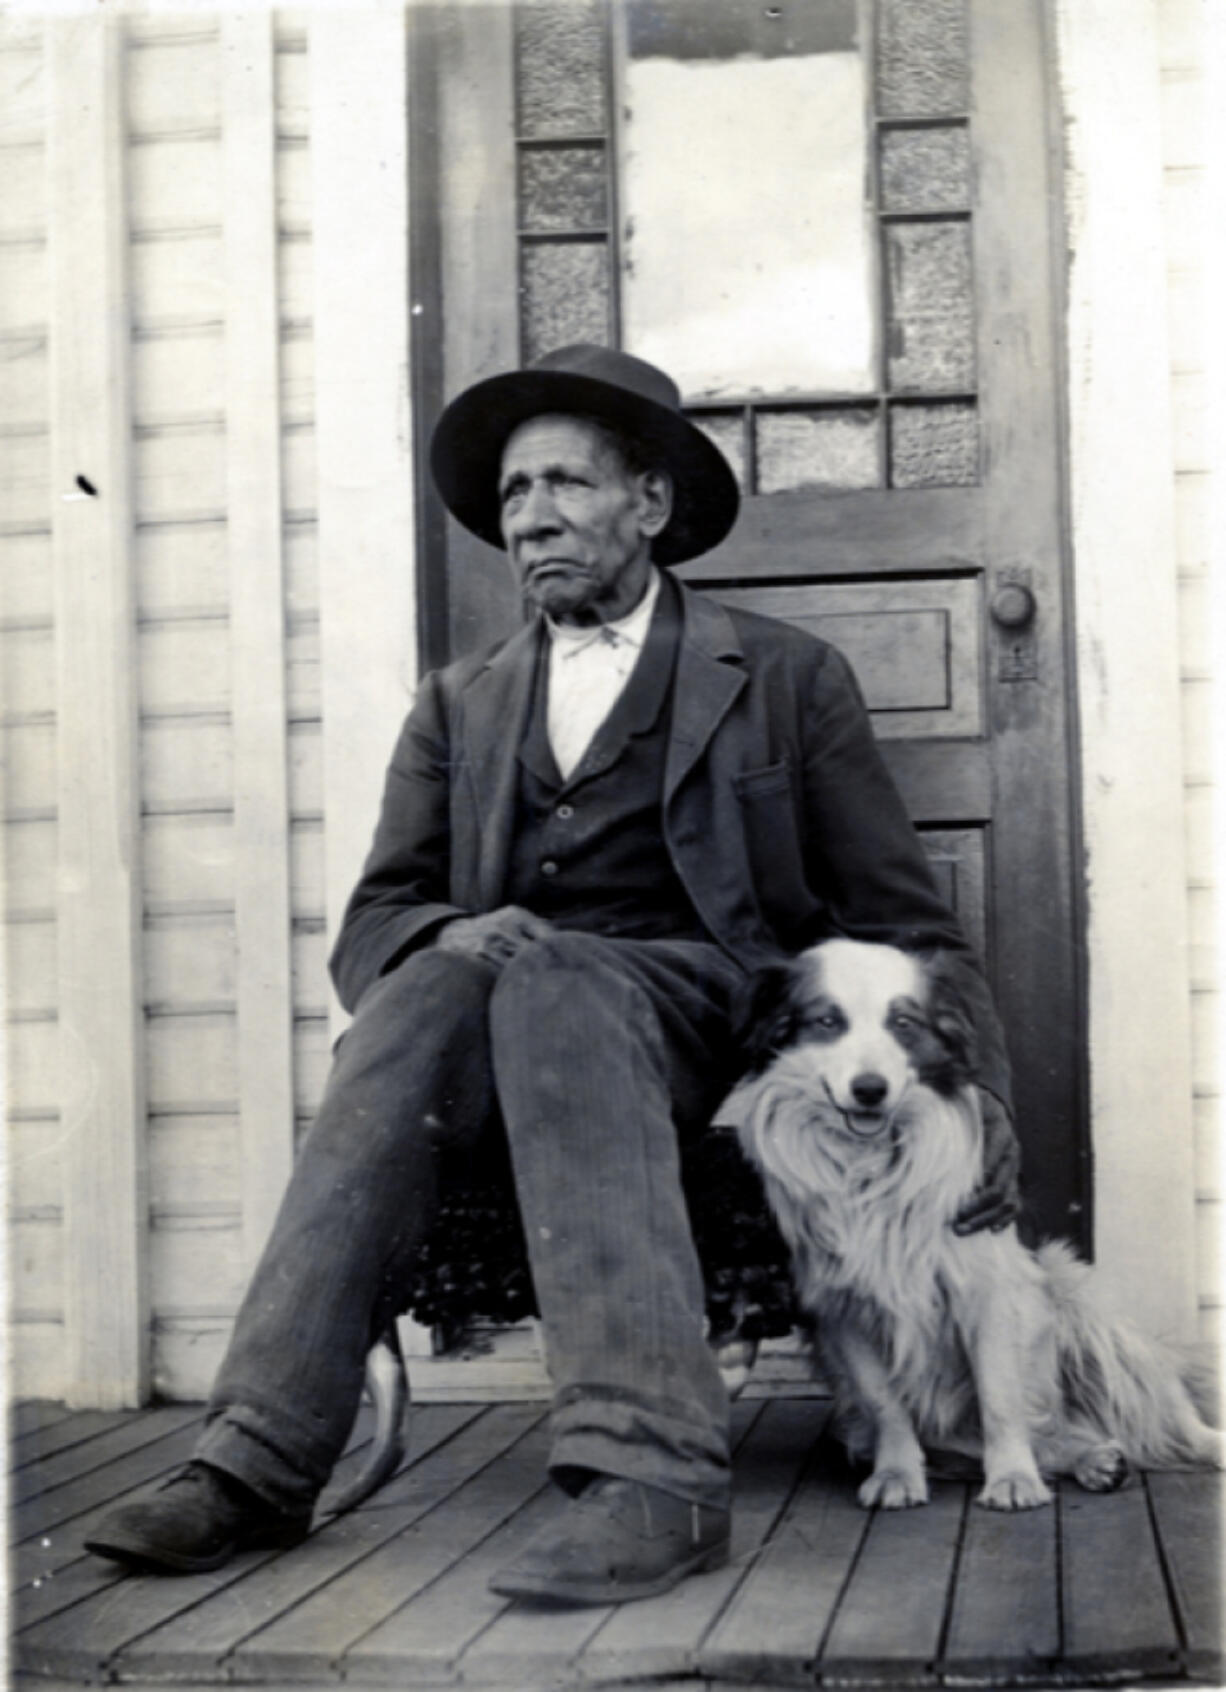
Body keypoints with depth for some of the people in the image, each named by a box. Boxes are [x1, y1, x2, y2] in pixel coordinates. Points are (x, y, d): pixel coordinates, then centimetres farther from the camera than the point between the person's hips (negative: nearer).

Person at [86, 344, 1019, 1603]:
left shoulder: (786, 678, 14)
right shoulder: (457, 707, 22)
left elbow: (903, 922, 10)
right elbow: (372, 926, 12)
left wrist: (977, 1096, -7)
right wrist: (449, 934, -13)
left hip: (708, 1016, -2)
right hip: (513, 1004, 3)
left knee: (544, 977, -35)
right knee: (427, 988, -32)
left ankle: (650, 1473, -46)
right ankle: (256, 1461, -40)